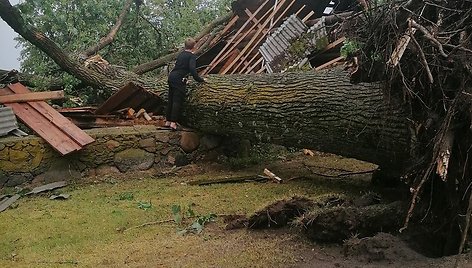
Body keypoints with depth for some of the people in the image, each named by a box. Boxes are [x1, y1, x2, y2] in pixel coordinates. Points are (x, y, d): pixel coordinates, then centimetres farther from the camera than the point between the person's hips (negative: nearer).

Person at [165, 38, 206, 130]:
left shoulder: (181, 54, 18)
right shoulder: (192, 56, -6)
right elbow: (192, 69, -18)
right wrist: (200, 79, -10)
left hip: (171, 77, 8)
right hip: (179, 80, -8)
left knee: (171, 100, 13)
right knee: (178, 101, -6)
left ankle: (168, 121, 19)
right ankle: (173, 123, -9)